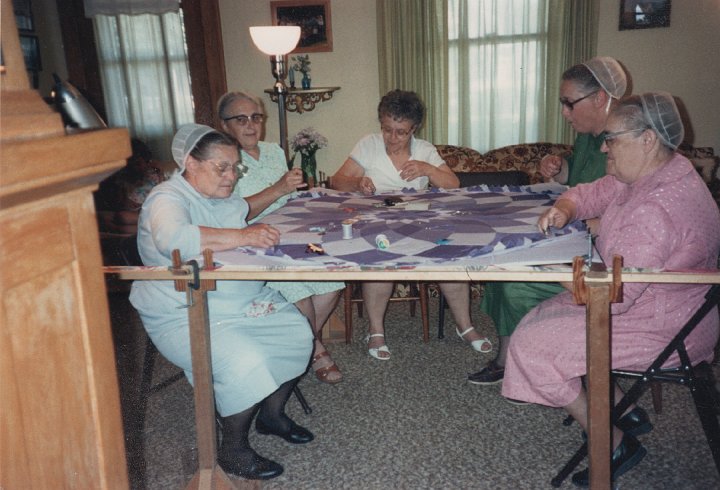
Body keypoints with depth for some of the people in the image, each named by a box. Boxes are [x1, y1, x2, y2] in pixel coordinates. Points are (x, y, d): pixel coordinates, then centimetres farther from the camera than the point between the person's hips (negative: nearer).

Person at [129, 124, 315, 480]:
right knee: (245, 362, -28)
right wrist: (242, 237, -36)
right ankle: (233, 450, -4)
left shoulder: (225, 197, 11)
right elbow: (174, 238, -39)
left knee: (299, 334, -3)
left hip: (247, 301, 9)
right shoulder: (167, 199, -16)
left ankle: (272, 414, 19)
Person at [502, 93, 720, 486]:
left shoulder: (657, 209, -32)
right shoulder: (644, 175, 1)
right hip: (640, 299, 11)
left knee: (532, 344, -13)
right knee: (542, 317, 14)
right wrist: (564, 210, -10)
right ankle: (625, 412, 18)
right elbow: (589, 194, 14)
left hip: (663, 331, -11)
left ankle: (616, 445, 3)